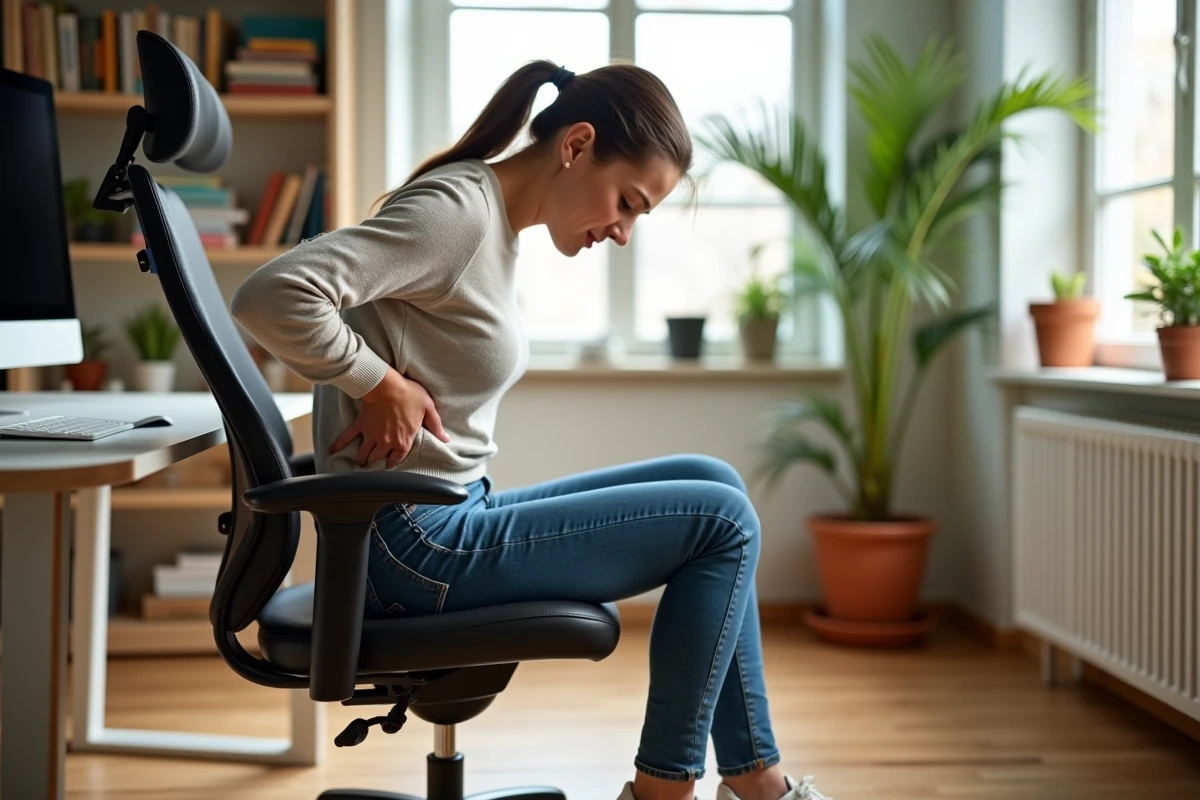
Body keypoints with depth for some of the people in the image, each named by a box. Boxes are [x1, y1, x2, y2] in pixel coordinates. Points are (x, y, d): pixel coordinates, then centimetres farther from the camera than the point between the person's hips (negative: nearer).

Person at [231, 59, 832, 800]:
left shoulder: (497, 221, 11)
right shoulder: (458, 211, -18)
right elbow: (273, 296, -29)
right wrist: (381, 385, -18)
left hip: (452, 522, 10)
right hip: (417, 544, -10)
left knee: (713, 481, 11)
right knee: (723, 520, -5)